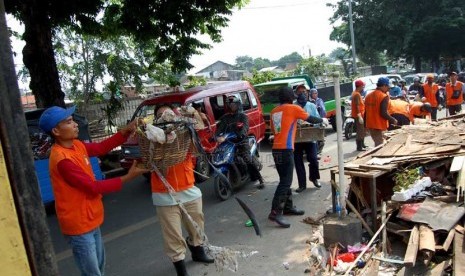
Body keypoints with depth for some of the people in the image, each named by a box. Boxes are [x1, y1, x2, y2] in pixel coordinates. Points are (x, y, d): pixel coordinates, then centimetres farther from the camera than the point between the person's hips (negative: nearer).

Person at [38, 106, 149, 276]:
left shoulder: (76, 145, 0)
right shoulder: (62, 159, -27)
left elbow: (101, 148, 10)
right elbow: (93, 187, -24)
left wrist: (126, 132, -3)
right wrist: (128, 177, -22)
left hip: (90, 219, 9)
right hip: (78, 224, -9)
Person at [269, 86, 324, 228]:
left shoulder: (274, 111, 15)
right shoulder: (294, 108, -2)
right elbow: (311, 119, 10)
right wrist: (322, 120, 29)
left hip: (276, 149, 7)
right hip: (285, 149, -7)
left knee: (285, 180, 17)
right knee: (285, 182, -8)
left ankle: (288, 207, 25)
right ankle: (275, 212, -13)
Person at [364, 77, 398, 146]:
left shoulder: (368, 96, 9)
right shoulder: (384, 97, -13)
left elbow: (365, 111, 14)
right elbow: (383, 113, -19)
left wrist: (365, 124, 22)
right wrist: (393, 120, -5)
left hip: (370, 125, 8)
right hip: (378, 126, -8)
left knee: (377, 143, 18)